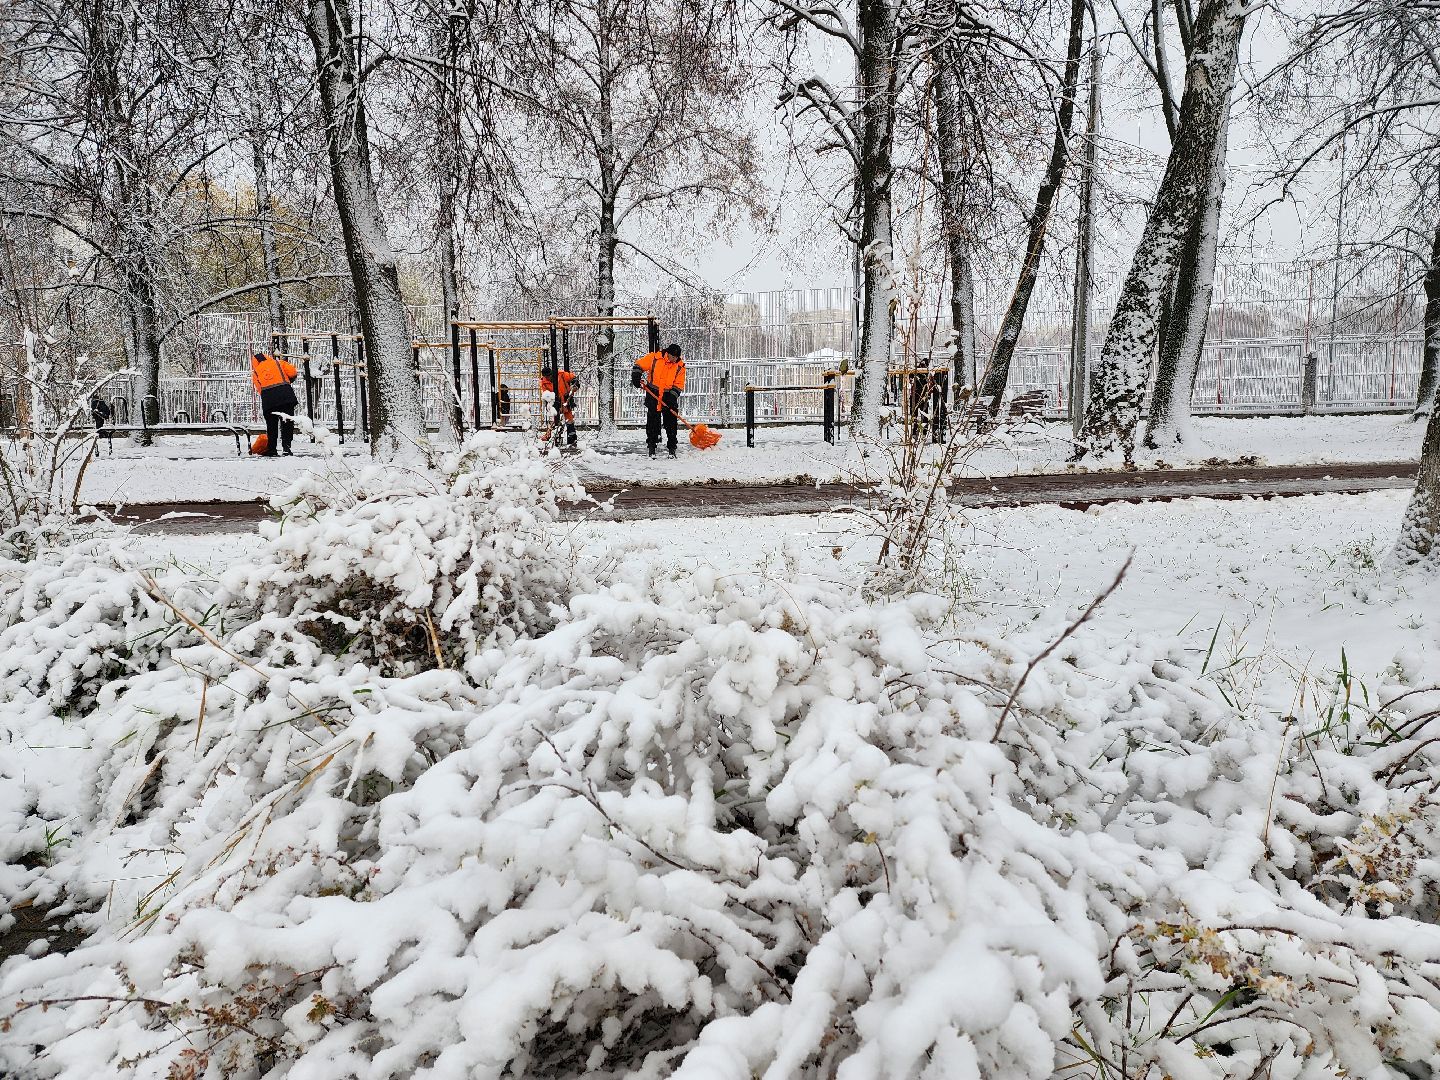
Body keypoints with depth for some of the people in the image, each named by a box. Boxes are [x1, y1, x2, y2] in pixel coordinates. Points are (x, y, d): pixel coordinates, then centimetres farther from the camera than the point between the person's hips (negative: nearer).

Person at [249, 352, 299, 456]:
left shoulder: (255, 372, 22)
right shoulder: (278, 363, 19)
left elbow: (259, 389, 13)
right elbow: (292, 372, 5)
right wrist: (288, 381, 23)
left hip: (268, 398, 1)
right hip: (285, 394, -1)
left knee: (271, 425, 11)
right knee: (287, 422, 3)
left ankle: (271, 449, 13)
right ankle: (286, 447, -5)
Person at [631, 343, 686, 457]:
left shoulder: (680, 366, -6)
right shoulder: (654, 358, -11)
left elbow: (679, 385, -3)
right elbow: (638, 366, 0)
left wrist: (672, 398, -13)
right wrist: (636, 378, -13)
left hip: (669, 396, 1)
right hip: (653, 394, -1)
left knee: (671, 422, -1)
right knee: (652, 421, 0)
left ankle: (672, 448, 6)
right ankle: (651, 446, 8)